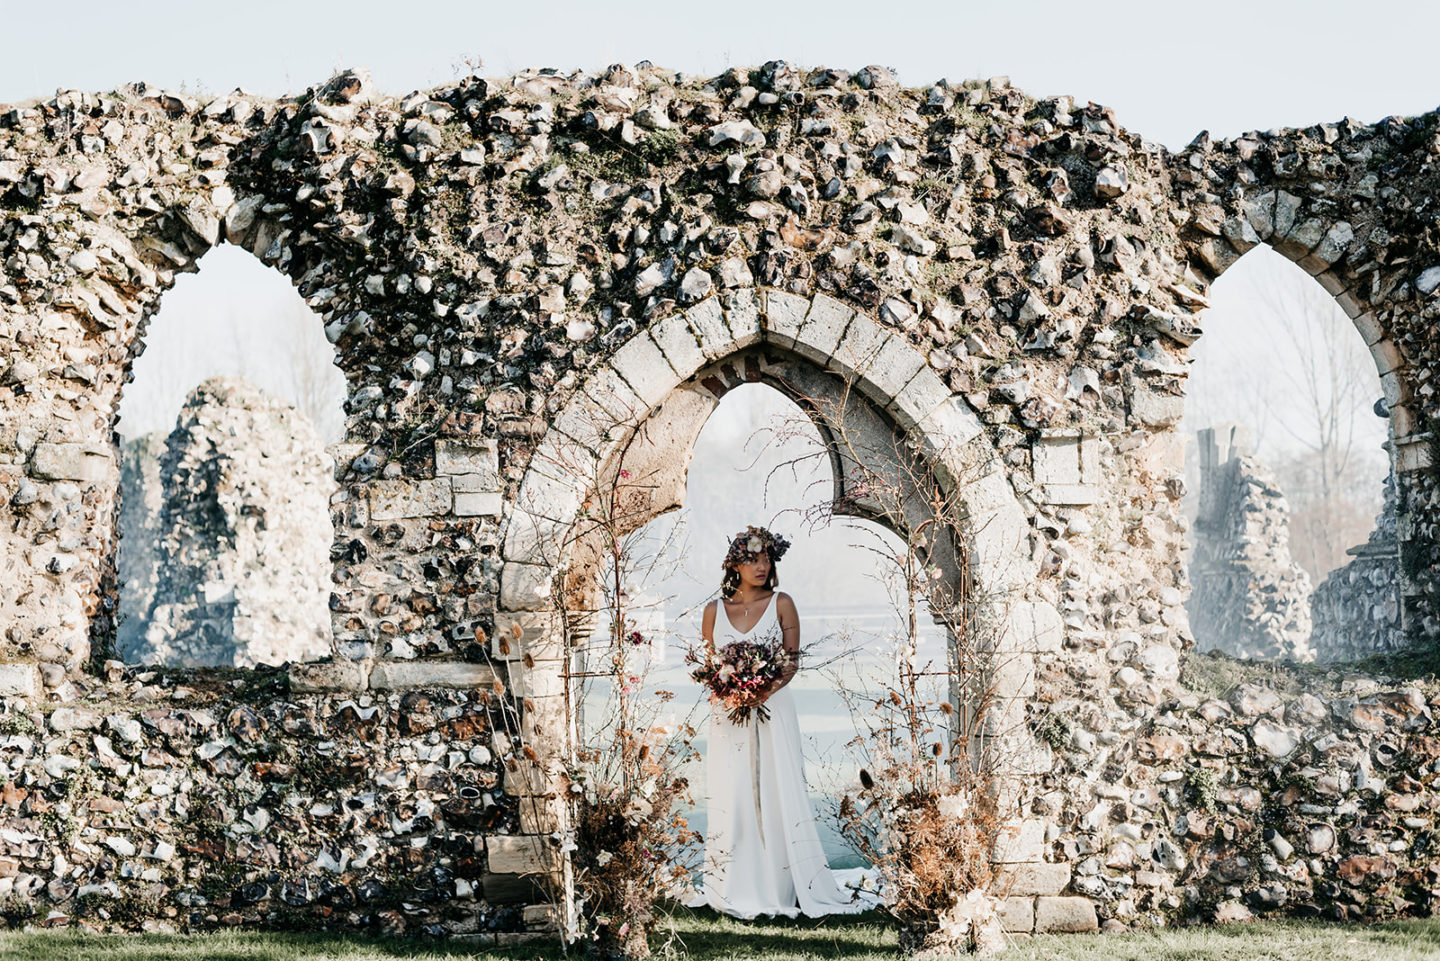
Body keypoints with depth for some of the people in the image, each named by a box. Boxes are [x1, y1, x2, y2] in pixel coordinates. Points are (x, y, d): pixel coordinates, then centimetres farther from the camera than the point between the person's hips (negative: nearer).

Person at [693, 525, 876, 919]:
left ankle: (782, 887, 2)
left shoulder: (781, 604, 3)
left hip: (772, 709, -1)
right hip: (729, 713, 2)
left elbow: (793, 659, -1)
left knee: (777, 793, -4)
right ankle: (736, 889, 8)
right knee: (731, 795, 0)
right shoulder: (714, 610, 8)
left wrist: (769, 687, -19)